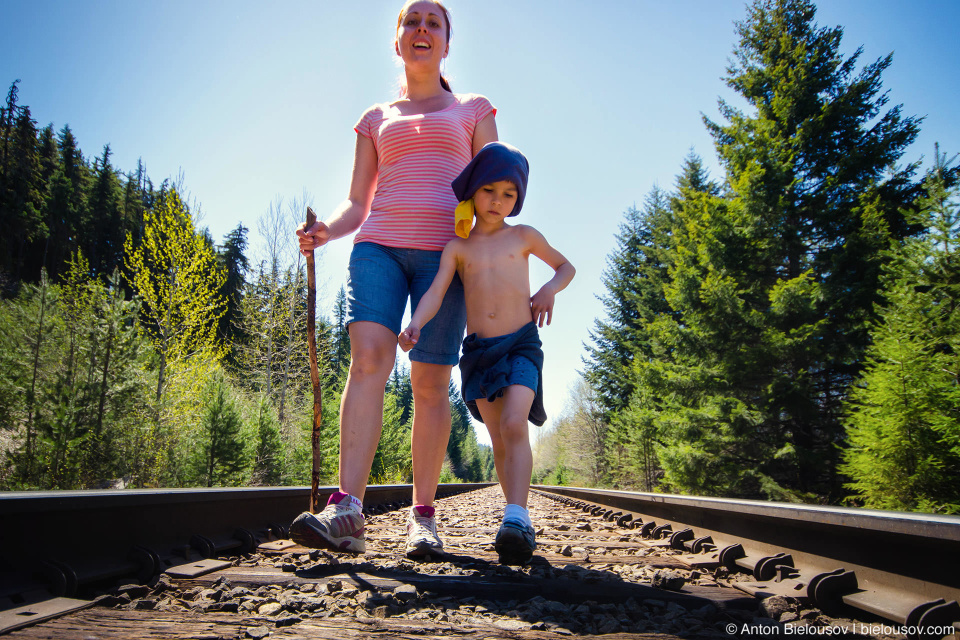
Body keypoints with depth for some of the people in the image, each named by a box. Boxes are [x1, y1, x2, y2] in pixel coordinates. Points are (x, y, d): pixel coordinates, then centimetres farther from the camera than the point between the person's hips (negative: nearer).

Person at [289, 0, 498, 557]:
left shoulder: (474, 110, 20)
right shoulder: (376, 120, 23)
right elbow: (357, 204, 18)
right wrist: (326, 231, -4)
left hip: (444, 250, -1)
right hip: (379, 244, 1)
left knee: (431, 381, -7)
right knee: (369, 357, -21)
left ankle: (423, 515, 2)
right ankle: (348, 511, -27)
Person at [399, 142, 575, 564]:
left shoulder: (523, 236, 8)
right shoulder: (457, 247, 7)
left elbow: (566, 266, 22)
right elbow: (436, 292, -7)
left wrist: (550, 289, -1)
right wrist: (415, 325, -27)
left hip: (521, 344, -2)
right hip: (477, 350, 2)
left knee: (514, 425, -23)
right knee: (499, 439, 7)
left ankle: (516, 518, -29)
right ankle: (520, 522, 19)